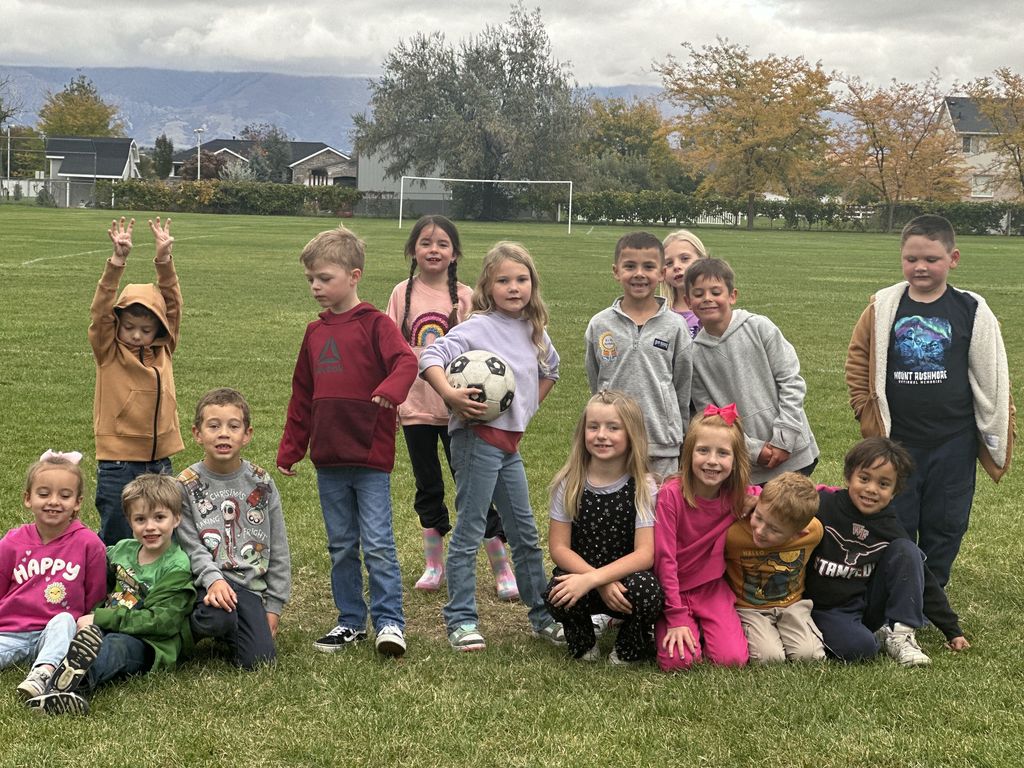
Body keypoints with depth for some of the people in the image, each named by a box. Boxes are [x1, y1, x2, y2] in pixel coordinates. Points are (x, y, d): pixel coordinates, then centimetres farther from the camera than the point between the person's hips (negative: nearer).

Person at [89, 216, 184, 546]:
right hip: (118, 462, -4)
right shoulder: (108, 353, -2)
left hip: (159, 460, 4)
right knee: (116, 540, 3)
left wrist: (164, 260, -12)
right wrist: (117, 261, -25)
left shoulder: (163, 351, 6)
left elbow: (172, 304, 1)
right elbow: (101, 310, -15)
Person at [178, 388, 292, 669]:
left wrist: (274, 606, 6)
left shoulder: (261, 483, 7)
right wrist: (213, 579, -26)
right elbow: (191, 546, -7)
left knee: (259, 661, -17)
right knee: (219, 617, -36)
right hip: (207, 582, -2)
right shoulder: (186, 485, 1)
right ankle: (192, 626, 1)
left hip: (249, 585, 2)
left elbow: (278, 550, 10)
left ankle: (226, 628, 16)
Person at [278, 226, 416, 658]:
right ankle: (350, 622, 22)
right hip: (328, 459, 6)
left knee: (377, 544, -5)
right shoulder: (315, 333, 13)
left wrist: (391, 388, -43)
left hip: (371, 457, -6)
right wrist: (290, 449, 17)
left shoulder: (374, 324, -5)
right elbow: (302, 396, 18)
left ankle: (389, 622, 3)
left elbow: (405, 361, -22)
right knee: (341, 546, 13)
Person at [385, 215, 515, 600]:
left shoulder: (465, 296, -2)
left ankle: (502, 569, 10)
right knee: (428, 488, 12)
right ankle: (434, 565, 25)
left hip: (458, 407, -2)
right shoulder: (404, 293, 2)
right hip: (416, 406, 2)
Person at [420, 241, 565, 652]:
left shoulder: (534, 330, 10)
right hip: (477, 438, -7)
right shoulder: (478, 326, -11)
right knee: (468, 533, -1)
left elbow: (550, 367, 30)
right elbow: (430, 357, -21)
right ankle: (461, 620, 8)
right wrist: (451, 394, -35)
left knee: (526, 533, 15)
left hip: (510, 443, 7)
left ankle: (542, 615, 25)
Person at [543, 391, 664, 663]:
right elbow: (559, 547, -5)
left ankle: (630, 647, 0)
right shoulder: (569, 484, -3)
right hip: (579, 573, 0)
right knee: (557, 595, -33)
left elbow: (644, 554, -14)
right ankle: (583, 642, 2)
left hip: (626, 578, 0)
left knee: (646, 590, -34)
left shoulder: (643, 487, -7)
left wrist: (591, 579, -27)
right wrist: (603, 585, -20)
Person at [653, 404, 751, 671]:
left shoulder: (740, 496, -9)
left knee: (732, 659, -17)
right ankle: (663, 625, 10)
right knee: (678, 661, -22)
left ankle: (701, 627, 13)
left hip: (712, 588, 3)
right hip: (672, 588, -3)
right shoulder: (672, 494, -20)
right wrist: (677, 617, -17)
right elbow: (664, 558, -17)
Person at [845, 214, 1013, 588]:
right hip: (896, 441, 0)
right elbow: (857, 361, 5)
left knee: (945, 523, 11)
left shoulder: (970, 311, -5)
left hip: (953, 443, 0)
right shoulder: (883, 308, -2)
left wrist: (997, 430, 1)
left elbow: (993, 376, 1)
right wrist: (866, 413, -2)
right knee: (895, 524, 9)